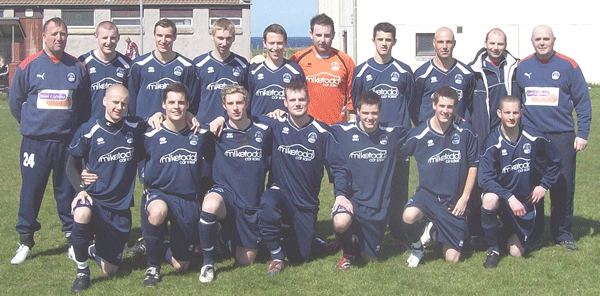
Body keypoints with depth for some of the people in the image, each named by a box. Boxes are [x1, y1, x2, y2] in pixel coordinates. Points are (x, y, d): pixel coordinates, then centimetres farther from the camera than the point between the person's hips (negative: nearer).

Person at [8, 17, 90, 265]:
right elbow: (15, 101, 10)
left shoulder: (78, 67, 4)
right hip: (35, 142, -1)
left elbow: (85, 105, 14)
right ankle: (25, 242, 15)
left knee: (68, 191, 7)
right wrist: (32, 124, 11)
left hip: (68, 142, 1)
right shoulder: (28, 67, 1)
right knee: (31, 191, 4)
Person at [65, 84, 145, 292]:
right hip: (94, 198, -2)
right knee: (82, 215, -40)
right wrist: (81, 189, -13)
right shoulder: (88, 131, -5)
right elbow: (72, 165, 3)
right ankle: (82, 272, -16)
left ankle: (93, 250, 42)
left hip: (121, 206, 2)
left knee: (110, 271, 4)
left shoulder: (135, 128, 0)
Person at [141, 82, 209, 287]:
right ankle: (152, 265, -16)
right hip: (158, 193, -2)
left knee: (181, 267, 1)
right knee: (158, 211, -41)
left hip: (188, 199, 2)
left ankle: (158, 248, 39)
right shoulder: (151, 136, -4)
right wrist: (147, 189, -9)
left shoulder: (200, 135, 2)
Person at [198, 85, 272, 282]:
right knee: (210, 205, -40)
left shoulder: (263, 131, 2)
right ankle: (208, 263, -19)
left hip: (253, 202, 2)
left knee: (246, 260, 4)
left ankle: (233, 238, 41)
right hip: (225, 192, -2)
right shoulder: (218, 132, -1)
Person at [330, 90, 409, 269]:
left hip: (379, 204, 2)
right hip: (351, 197, -2)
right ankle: (349, 251, 1)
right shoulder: (343, 132, -3)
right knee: (340, 223, -35)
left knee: (371, 258, 5)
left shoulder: (392, 134, 4)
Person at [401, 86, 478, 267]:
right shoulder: (419, 134, -8)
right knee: (409, 216, -37)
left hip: (454, 200, 1)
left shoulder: (464, 132, -5)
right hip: (427, 193, -1)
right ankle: (417, 247, -2)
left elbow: (473, 165, 3)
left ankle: (436, 231, 34)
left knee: (452, 259, 0)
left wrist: (465, 197, -2)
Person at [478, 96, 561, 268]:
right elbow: (484, 179, -24)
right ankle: (493, 249, -16)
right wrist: (510, 198, -31)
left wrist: (544, 186, 1)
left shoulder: (534, 139, -10)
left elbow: (555, 162, 8)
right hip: (502, 195, -2)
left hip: (526, 201, 2)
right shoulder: (493, 142, -18)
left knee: (517, 253, 0)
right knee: (490, 199, -39)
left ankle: (512, 233, 38)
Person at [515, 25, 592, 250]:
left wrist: (582, 133, -3)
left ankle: (562, 232, 14)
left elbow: (583, 102, 2)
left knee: (563, 186, 2)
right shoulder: (521, 67, 7)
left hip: (562, 136, -1)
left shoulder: (568, 66, 1)